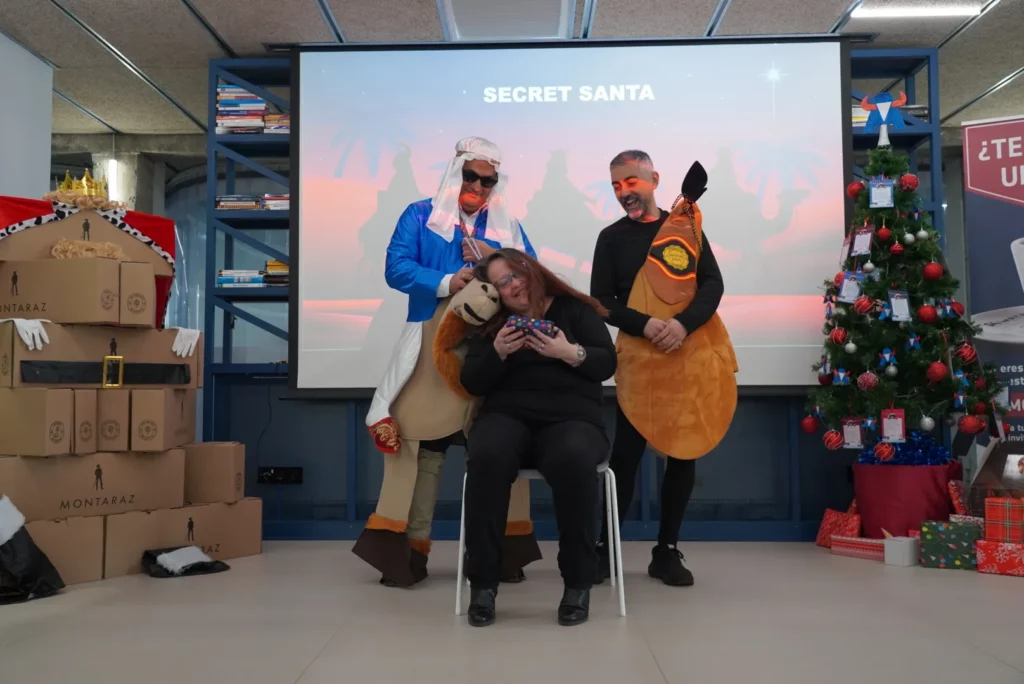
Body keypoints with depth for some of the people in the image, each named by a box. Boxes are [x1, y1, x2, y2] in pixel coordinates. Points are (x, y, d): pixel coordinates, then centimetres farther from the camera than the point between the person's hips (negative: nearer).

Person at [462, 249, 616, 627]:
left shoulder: (575, 310, 12)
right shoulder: (491, 323, 18)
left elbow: (607, 364, 3)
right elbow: (472, 383, 9)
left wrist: (570, 352, -16)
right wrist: (498, 352, -8)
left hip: (571, 418, -1)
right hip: (507, 415, 2)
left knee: (573, 460, -38)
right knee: (487, 457, -35)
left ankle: (578, 582, -22)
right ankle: (482, 582, -24)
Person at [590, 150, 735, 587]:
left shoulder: (686, 226, 8)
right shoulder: (611, 238, 5)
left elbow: (713, 284, 0)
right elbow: (602, 302, 0)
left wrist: (684, 324, -19)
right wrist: (644, 324, -18)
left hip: (689, 355, 2)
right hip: (636, 358, -2)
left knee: (684, 454, 5)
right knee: (625, 455, -3)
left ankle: (666, 552, 17)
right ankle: (604, 547, 10)